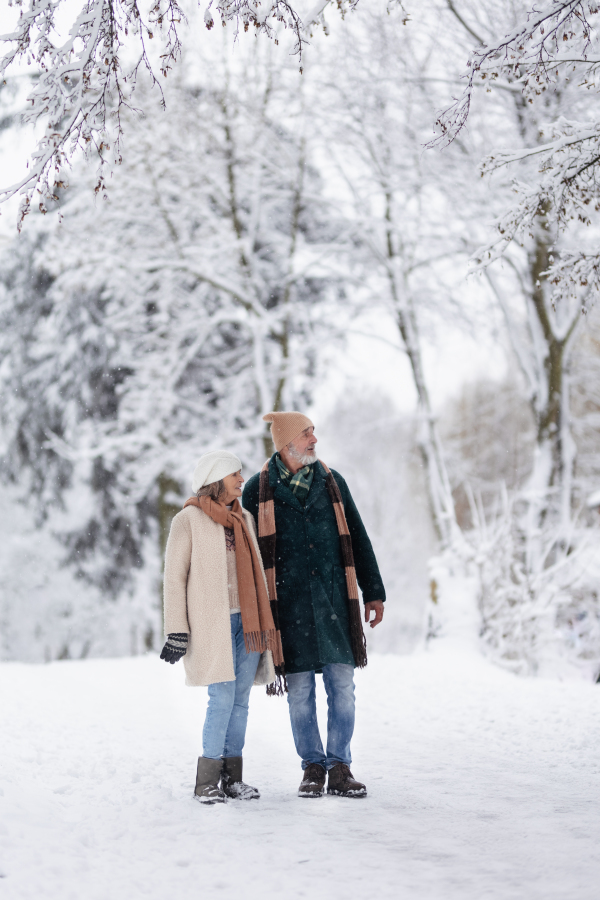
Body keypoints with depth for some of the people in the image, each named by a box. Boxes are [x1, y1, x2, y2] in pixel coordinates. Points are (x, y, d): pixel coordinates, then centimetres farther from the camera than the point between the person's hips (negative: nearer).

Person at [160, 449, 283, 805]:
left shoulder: (245, 519, 17)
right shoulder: (189, 519, -2)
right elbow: (175, 577, -4)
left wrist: (263, 622, 19)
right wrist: (177, 630, -10)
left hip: (246, 621, 6)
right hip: (213, 622, -6)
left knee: (240, 699, 5)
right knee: (223, 698, -13)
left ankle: (232, 776, 11)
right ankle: (208, 780, -7)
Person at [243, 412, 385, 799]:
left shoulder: (331, 481, 8)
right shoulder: (259, 489, 1)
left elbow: (357, 539, 12)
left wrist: (373, 592, 10)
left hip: (335, 599, 2)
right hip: (289, 604, -2)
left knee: (342, 686, 0)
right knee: (300, 690, 2)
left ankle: (339, 768, 9)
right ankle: (313, 767, 14)